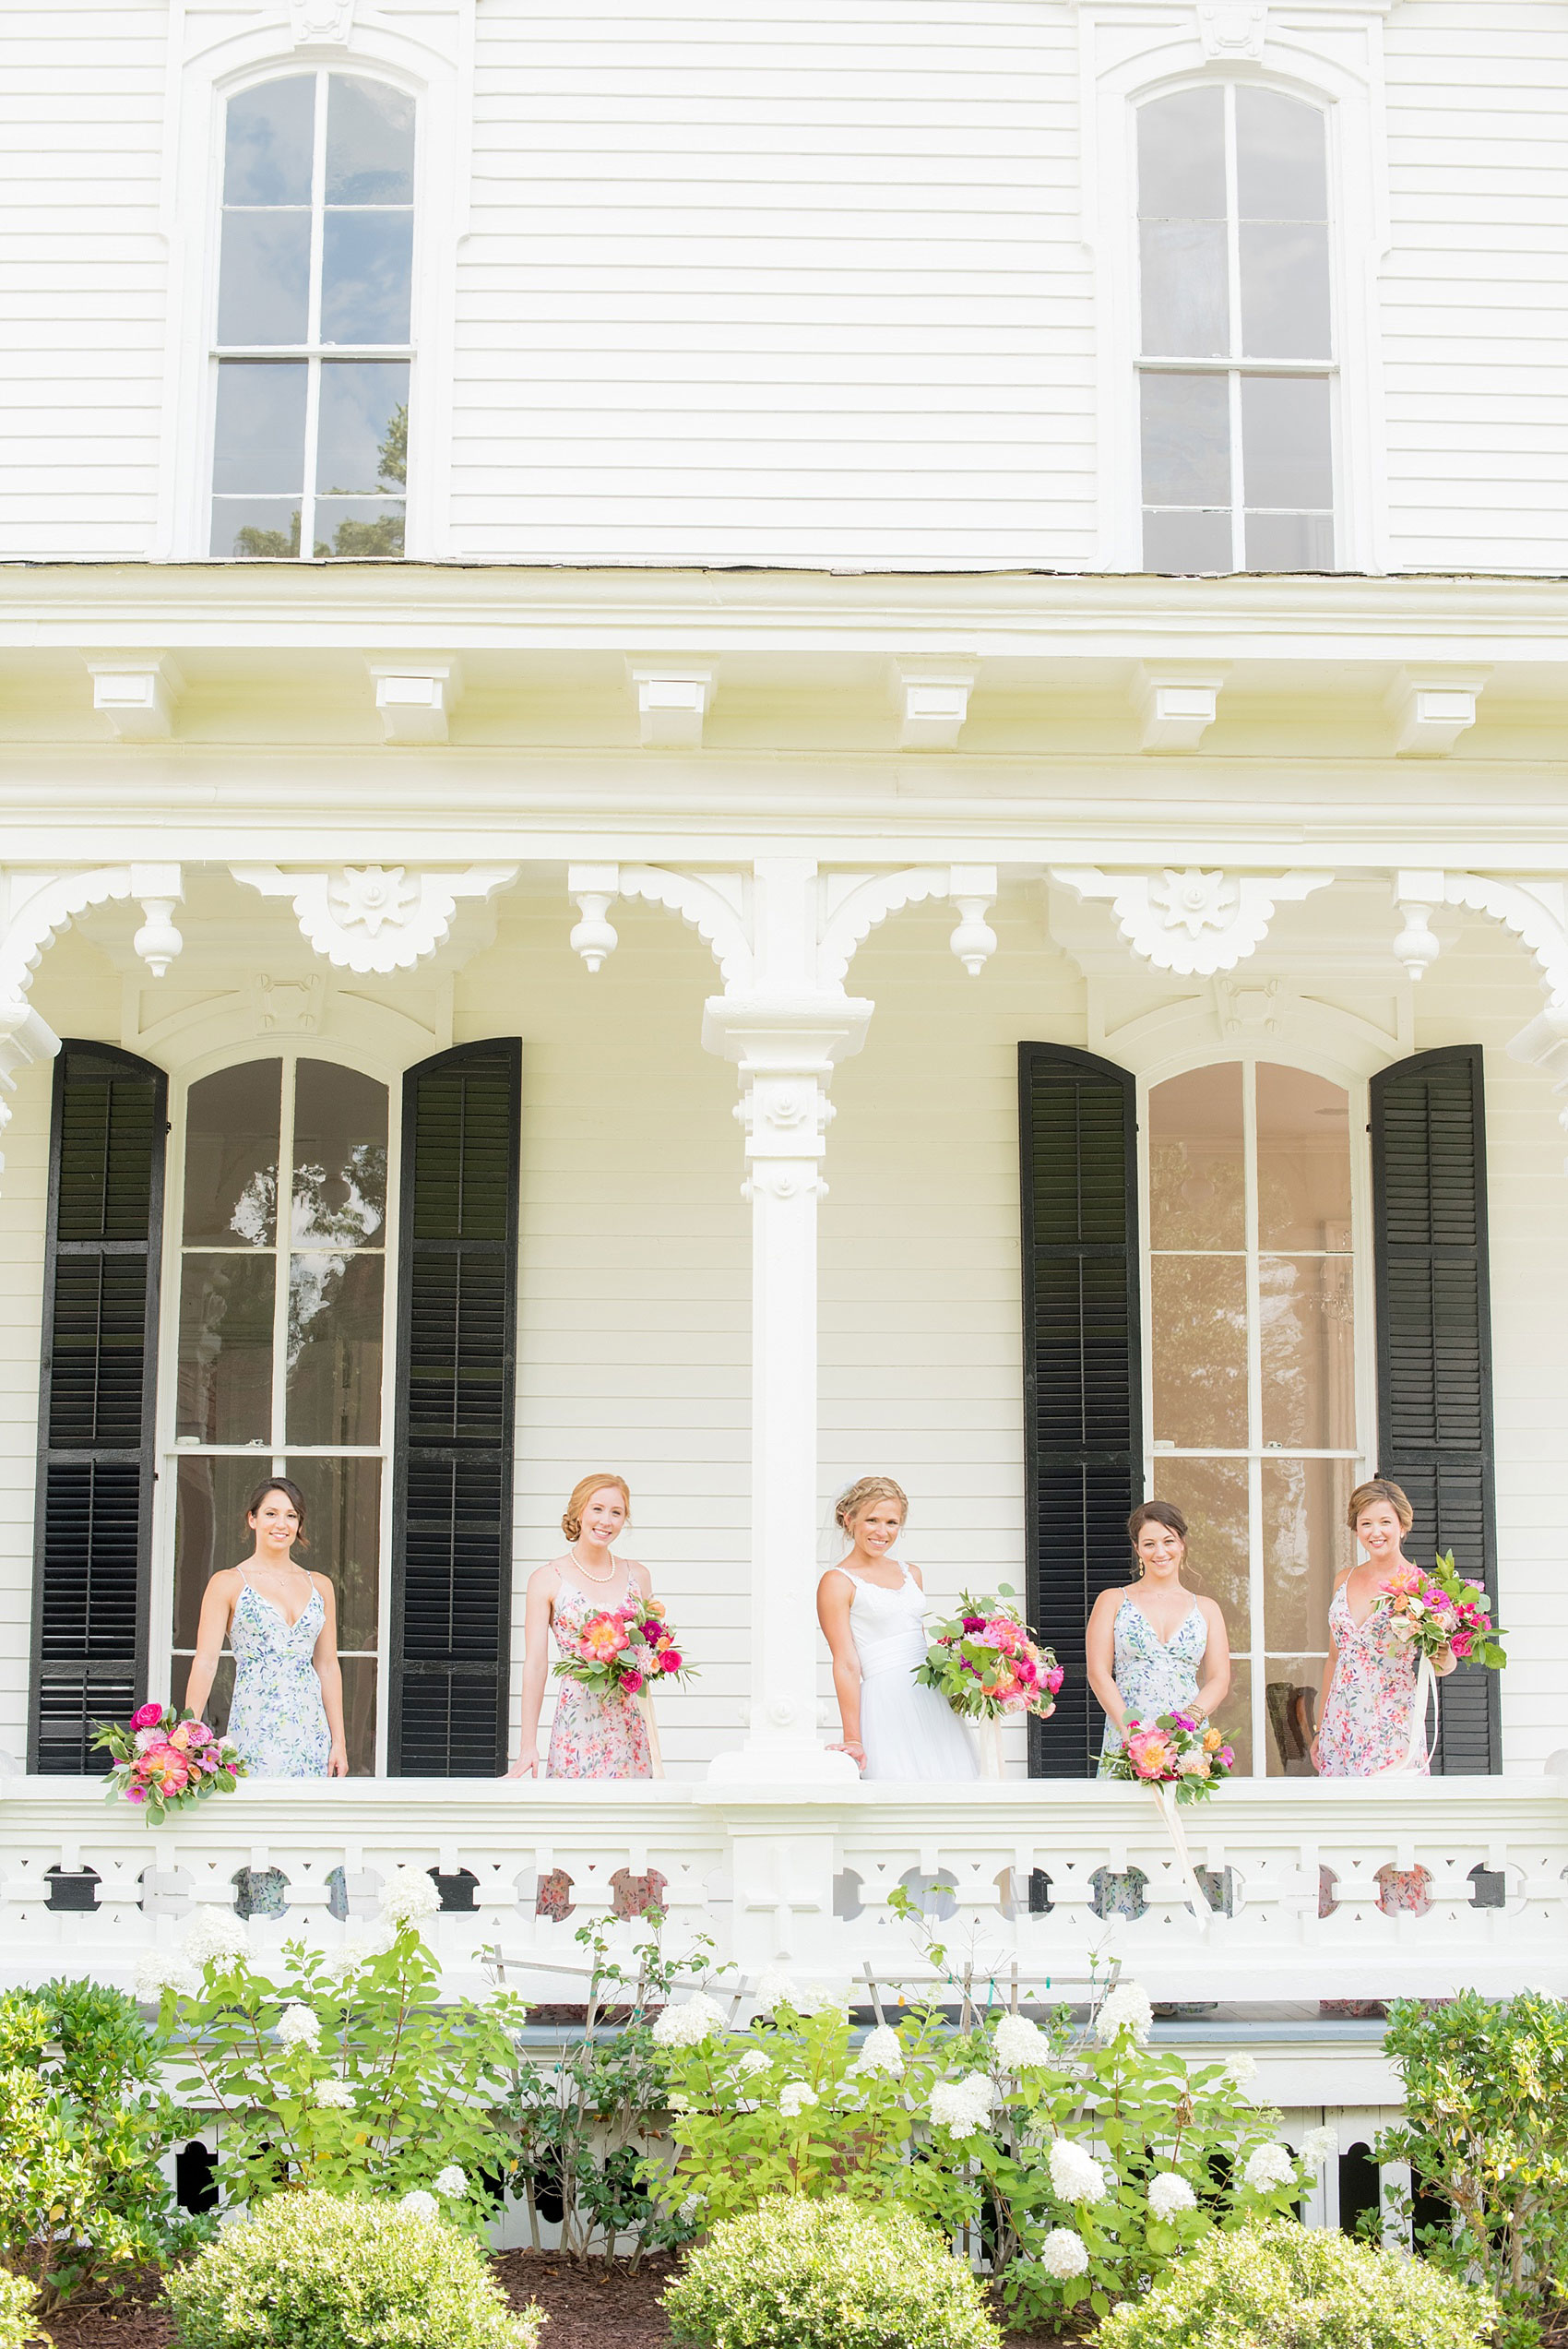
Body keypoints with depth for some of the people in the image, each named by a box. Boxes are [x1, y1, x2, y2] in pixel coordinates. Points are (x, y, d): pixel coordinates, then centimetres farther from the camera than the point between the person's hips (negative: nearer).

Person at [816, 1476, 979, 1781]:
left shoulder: (910, 1574, 17)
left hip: (933, 1699, 6)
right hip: (887, 1706, -6)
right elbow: (846, 1664, -9)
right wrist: (853, 1741, -13)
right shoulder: (838, 1582, -3)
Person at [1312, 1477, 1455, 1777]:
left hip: (1392, 1729, -4)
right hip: (1340, 1725, 4)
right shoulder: (1345, 1580, 10)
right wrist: (1320, 1730, 16)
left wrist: (1444, 1660, -23)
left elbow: (1436, 1666, 1)